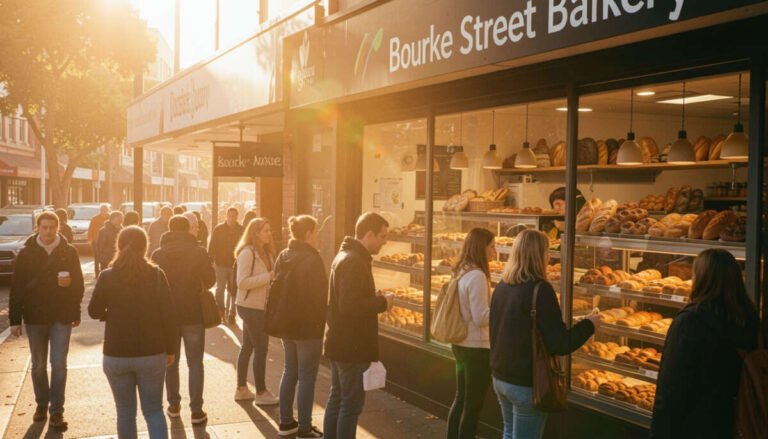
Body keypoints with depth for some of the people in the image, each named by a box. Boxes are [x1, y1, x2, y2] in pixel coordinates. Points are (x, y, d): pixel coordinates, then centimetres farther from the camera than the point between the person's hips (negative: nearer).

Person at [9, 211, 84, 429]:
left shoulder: (69, 251, -4)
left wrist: (75, 312, 3)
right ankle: (41, 404, 31)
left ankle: (56, 411, 6)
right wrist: (15, 319, -6)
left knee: (59, 364, -2)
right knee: (38, 365, 13)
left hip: (62, 317, -1)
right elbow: (17, 288, -4)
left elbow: (78, 283, 2)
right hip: (34, 317, 1)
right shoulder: (26, 253, -4)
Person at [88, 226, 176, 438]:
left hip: (116, 354, 0)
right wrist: (170, 349, 5)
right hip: (152, 353, 0)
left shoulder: (107, 276, -6)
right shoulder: (156, 274, -6)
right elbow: (168, 315, -5)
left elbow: (94, 311, 4)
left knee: (125, 412, 14)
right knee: (154, 410, 10)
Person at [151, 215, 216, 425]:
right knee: (195, 363, 3)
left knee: (171, 362, 17)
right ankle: (196, 410, 0)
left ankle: (174, 406, 23)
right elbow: (210, 280, -4)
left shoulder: (158, 254, -3)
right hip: (193, 314, -2)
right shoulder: (199, 252, -8)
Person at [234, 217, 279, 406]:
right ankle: (261, 393, 6)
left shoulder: (265, 252, 11)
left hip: (259, 306, 9)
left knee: (247, 347, 15)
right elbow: (242, 282, -24)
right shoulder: (247, 253, -17)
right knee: (261, 349, -3)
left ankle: (241, 389, 24)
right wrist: (269, 276, -24)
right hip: (251, 307, -9)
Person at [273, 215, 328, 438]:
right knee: (307, 377, 0)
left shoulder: (282, 256, 7)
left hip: (287, 323, 8)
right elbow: (320, 296, -19)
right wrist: (325, 321, -5)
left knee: (289, 372, 17)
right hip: (309, 326, -8)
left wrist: (282, 317, 18)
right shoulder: (311, 259, -18)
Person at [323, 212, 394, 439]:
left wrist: (375, 298, 7)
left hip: (340, 342, 10)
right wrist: (382, 302, -17)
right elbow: (350, 305, -29)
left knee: (337, 398, 18)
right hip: (352, 345, -10)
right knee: (352, 403, -2)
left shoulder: (345, 256, 12)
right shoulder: (354, 261, -21)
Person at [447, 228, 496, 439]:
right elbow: (481, 318, -20)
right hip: (477, 347, -9)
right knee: (473, 404, 4)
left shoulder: (462, 272, 6)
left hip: (461, 343, 9)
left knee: (461, 399, 19)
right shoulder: (477, 276, -21)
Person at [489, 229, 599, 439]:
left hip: (500, 377, 7)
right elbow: (560, 345, -19)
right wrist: (589, 324, -4)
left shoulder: (502, 287, 2)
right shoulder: (540, 289, -20)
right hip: (526, 383, -7)